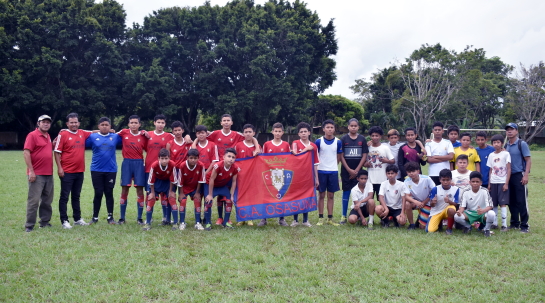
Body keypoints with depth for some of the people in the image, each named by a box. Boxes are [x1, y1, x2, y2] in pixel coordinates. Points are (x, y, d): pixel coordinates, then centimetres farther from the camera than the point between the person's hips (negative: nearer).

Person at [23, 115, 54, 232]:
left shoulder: (48, 136, 15)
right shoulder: (32, 135, -8)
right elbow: (26, 153, -14)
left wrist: (54, 144, 9)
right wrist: (31, 171, -18)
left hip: (49, 174, 8)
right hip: (36, 174, -7)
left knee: (47, 200, 12)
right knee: (34, 200, -5)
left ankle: (45, 222, 22)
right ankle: (29, 225, 1)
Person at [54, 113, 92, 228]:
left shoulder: (83, 133, 7)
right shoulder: (63, 135, -7)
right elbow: (57, 152, -8)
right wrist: (59, 168, -13)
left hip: (79, 171, 5)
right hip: (67, 172, -5)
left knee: (76, 196, 16)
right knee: (64, 197, 2)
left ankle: (78, 219, 24)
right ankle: (64, 221, 7)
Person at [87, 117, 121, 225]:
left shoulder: (115, 137, 5)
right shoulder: (92, 137, 2)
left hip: (111, 170, 1)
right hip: (96, 170, -1)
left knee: (109, 193, 6)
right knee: (98, 194, 4)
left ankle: (110, 217, 16)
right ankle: (95, 217, 16)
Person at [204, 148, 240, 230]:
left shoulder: (235, 168, -23)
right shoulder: (218, 165, -36)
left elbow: (234, 181, -10)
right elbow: (211, 179, -27)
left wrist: (232, 195, -9)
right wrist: (210, 194, -21)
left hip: (223, 185, 4)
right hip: (210, 184, -4)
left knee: (229, 201, -5)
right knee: (208, 201, -14)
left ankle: (226, 222, 10)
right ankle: (207, 223, -1)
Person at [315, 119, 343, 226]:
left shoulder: (338, 142, 1)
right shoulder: (319, 141, -3)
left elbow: (338, 158, 9)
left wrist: (333, 166, 4)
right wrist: (315, 172, -1)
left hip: (333, 171, 2)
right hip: (321, 171, -1)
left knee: (331, 195, 7)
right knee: (321, 195, 4)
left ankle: (330, 219, 14)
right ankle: (320, 219, 11)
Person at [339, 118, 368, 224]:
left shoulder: (362, 139, 4)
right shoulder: (344, 139, 1)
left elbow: (364, 156, 1)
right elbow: (341, 156, -1)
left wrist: (356, 170, -6)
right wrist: (349, 170, -8)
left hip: (358, 171, 1)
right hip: (346, 171, 0)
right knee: (346, 192, 3)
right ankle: (343, 216, 8)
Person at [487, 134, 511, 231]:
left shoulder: (506, 154, -2)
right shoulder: (491, 155, 10)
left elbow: (509, 169, -5)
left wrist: (506, 183, -11)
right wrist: (489, 183, 7)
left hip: (502, 182, -4)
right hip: (493, 182, 4)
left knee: (503, 203, -7)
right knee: (494, 204, 6)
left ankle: (504, 224, -4)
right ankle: (494, 223, 13)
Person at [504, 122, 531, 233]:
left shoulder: (522, 144, -4)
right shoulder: (506, 145, 12)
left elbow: (528, 160, -8)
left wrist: (526, 175, -16)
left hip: (519, 176, -6)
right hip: (508, 176, 6)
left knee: (521, 201, -5)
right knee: (511, 201, 10)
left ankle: (524, 225, 1)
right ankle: (515, 223, 21)